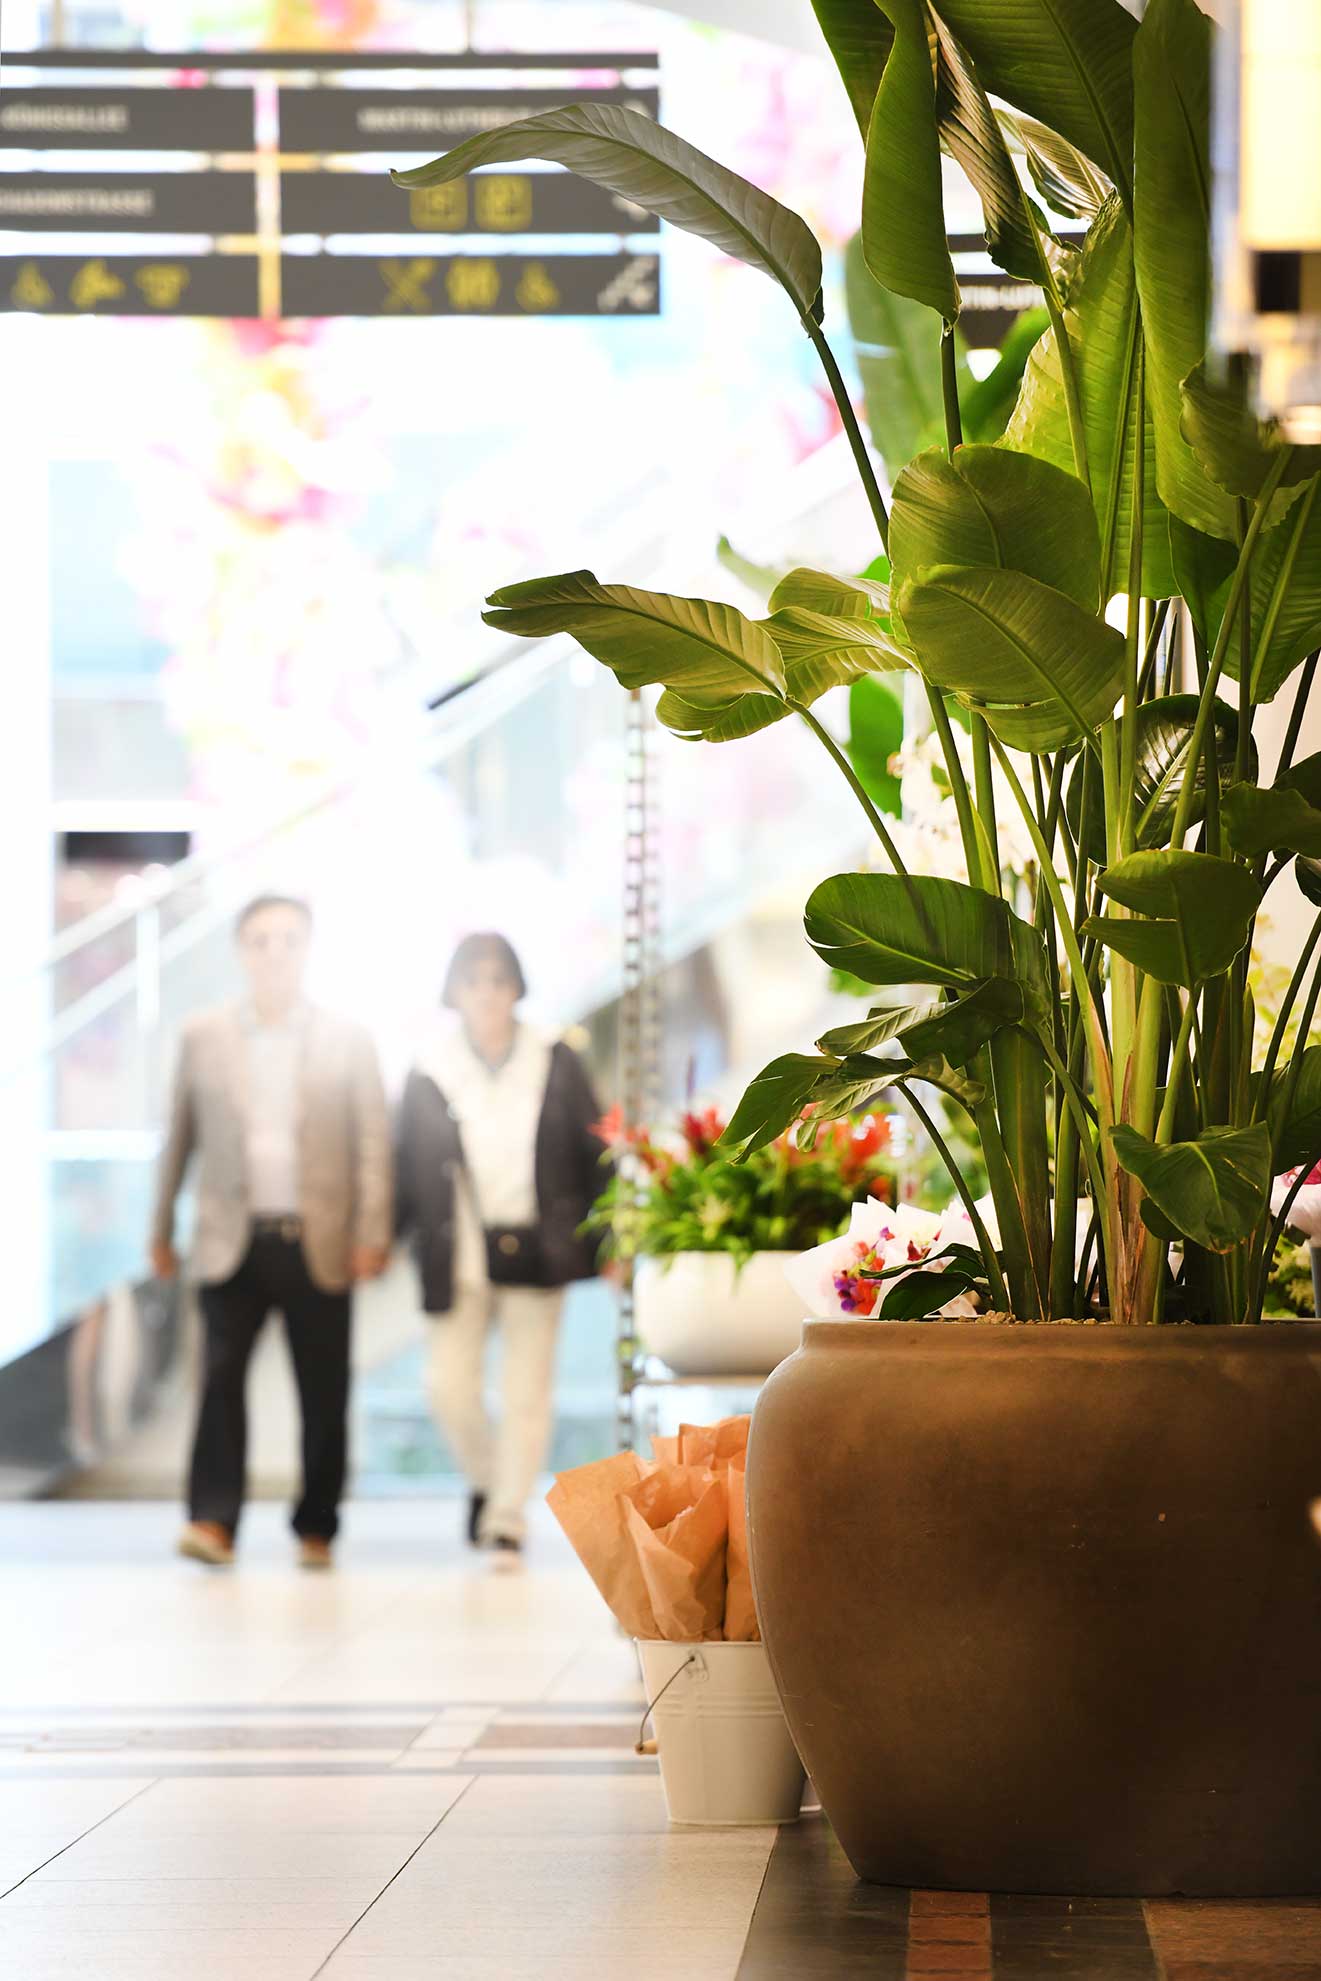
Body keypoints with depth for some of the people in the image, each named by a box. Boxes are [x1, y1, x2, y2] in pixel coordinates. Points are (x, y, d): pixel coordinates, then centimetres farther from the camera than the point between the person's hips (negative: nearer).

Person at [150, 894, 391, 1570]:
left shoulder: (348, 1040, 5)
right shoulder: (203, 1037, 7)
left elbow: (374, 1144, 2)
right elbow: (179, 1139, 12)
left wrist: (372, 1235, -5)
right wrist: (162, 1230, 13)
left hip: (318, 1244, 0)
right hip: (232, 1238, 0)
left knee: (323, 1394, 3)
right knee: (220, 1375, -12)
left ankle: (316, 1527, 14)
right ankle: (212, 1521, -14)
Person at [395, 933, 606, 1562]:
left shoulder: (557, 1066, 2)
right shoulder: (429, 1075, 1)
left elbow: (594, 1157, 5)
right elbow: (406, 1170, 6)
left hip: (536, 1249, 0)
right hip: (460, 1254, 0)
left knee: (527, 1391, 0)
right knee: (449, 1387, -5)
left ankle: (508, 1516, 9)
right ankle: (486, 1480, 23)